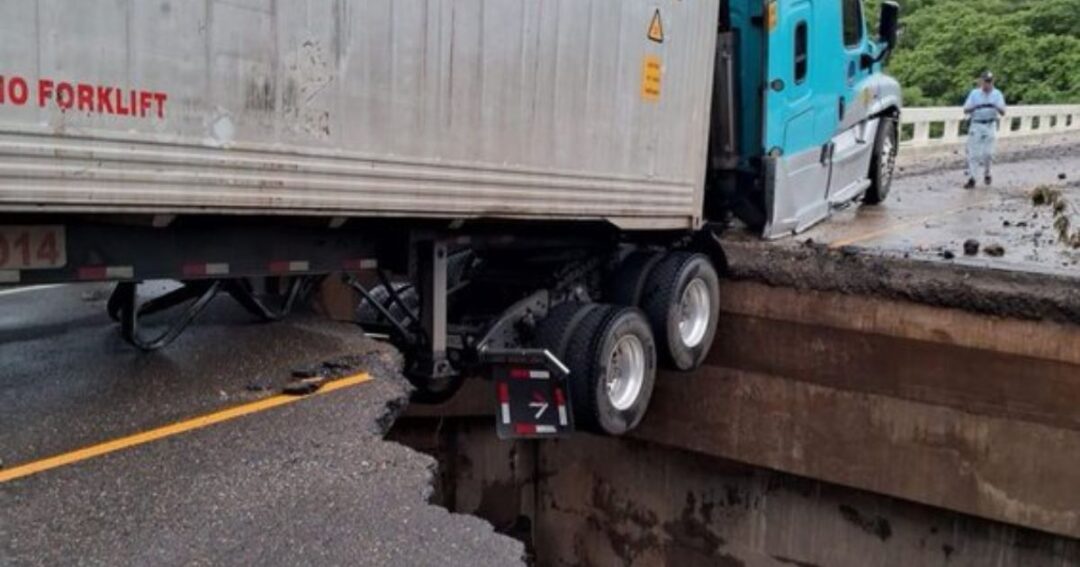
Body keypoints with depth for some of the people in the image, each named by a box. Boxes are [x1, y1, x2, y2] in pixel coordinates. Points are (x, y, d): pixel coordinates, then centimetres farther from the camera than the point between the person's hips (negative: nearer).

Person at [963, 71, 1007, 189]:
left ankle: (986, 173, 25)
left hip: (990, 126, 0)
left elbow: (1003, 113, -3)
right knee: (973, 153, -3)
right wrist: (974, 107, -22)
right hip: (976, 125, 0)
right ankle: (971, 179, 1)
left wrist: (996, 107, -25)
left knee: (987, 153, -1)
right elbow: (965, 110, -1)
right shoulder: (974, 93, 0)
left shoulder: (997, 94, 1)